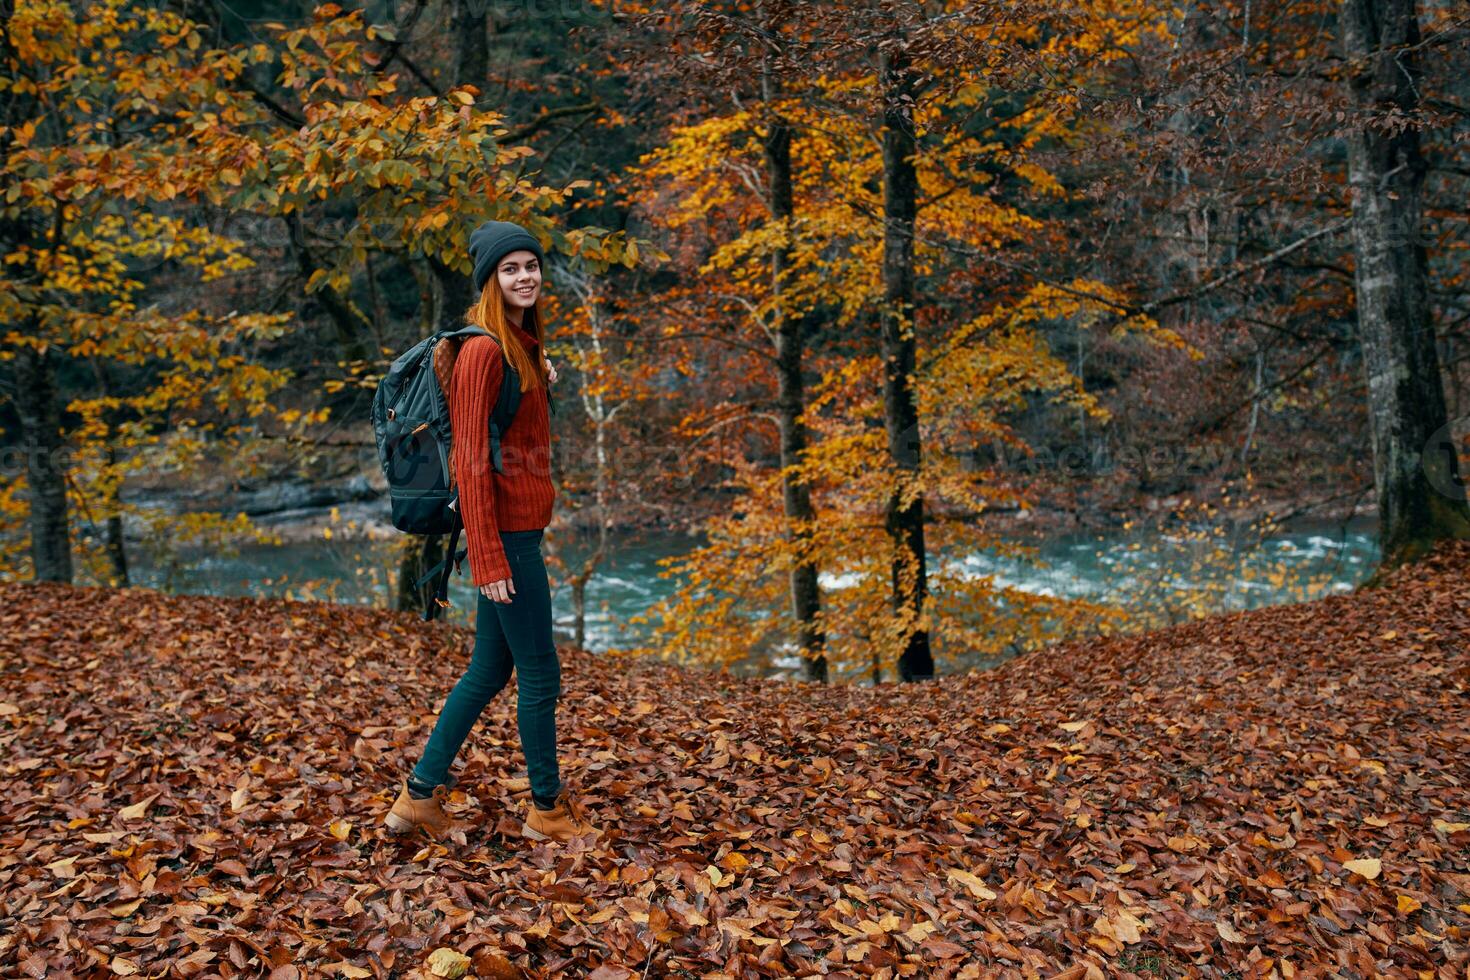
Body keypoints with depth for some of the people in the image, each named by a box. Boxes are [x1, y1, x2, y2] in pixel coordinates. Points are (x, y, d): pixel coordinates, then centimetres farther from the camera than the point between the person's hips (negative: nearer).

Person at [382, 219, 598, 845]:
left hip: (519, 529, 10)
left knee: (490, 670, 15)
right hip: (505, 533, -10)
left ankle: (420, 794, 24)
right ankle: (546, 809, 19)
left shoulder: (521, 345, 14)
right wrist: (488, 558, -21)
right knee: (540, 674, 2)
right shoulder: (485, 349, -15)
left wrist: (541, 380, 10)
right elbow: (470, 459, -19)